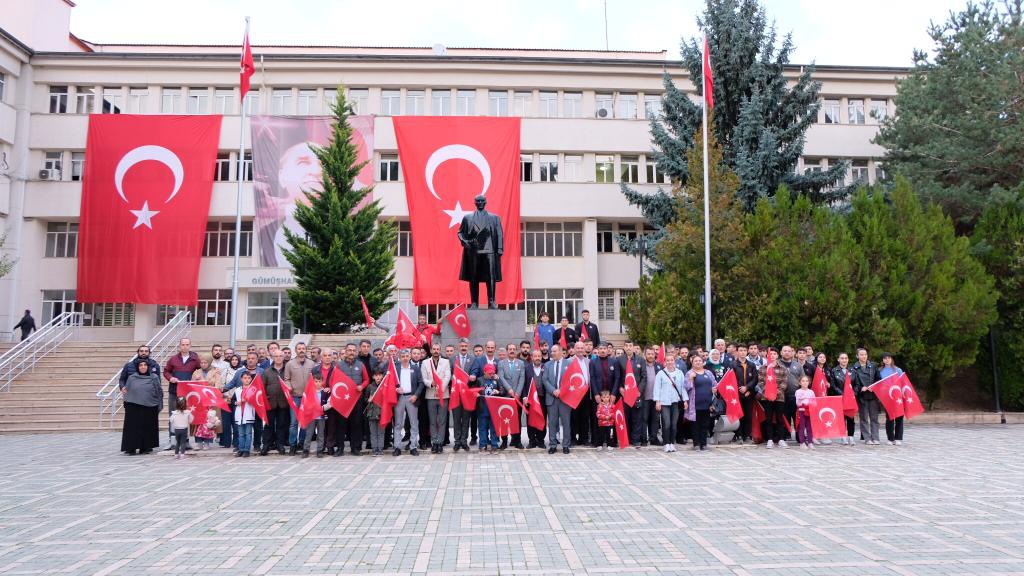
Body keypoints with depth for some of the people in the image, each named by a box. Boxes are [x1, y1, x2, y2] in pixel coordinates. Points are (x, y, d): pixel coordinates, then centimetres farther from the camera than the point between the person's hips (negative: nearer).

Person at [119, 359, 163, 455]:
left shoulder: (154, 378, 4)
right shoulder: (131, 378, 7)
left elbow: (159, 392, 5)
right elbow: (127, 391, 10)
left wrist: (159, 406, 1)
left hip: (150, 408, 0)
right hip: (134, 408, 0)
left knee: (148, 428, 4)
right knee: (133, 427, -2)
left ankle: (146, 447, 13)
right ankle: (131, 448, 4)